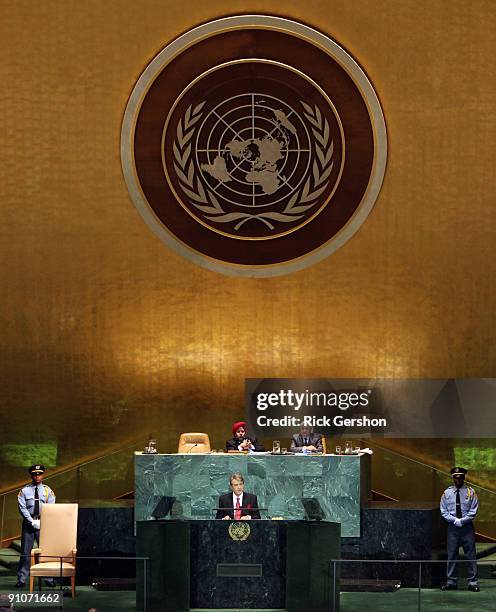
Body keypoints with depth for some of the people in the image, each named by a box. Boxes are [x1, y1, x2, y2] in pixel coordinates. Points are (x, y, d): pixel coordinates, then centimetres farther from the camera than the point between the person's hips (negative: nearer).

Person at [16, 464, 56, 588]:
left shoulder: (47, 490, 7)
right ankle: (21, 579, 1)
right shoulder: (25, 491, 4)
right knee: (25, 552, -1)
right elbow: (22, 508, -2)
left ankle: (49, 578, 1)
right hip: (28, 523, -1)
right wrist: (32, 522, -11)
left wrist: (41, 522, -9)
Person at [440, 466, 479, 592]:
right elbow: (443, 511, 4)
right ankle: (451, 582, 11)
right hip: (452, 527, 2)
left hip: (467, 527, -1)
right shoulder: (447, 493, 4)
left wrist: (462, 521, -12)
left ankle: (473, 582, 3)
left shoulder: (470, 492, 0)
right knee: (451, 555, 4)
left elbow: (473, 511, -3)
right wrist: (455, 520, -10)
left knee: (470, 555, -1)